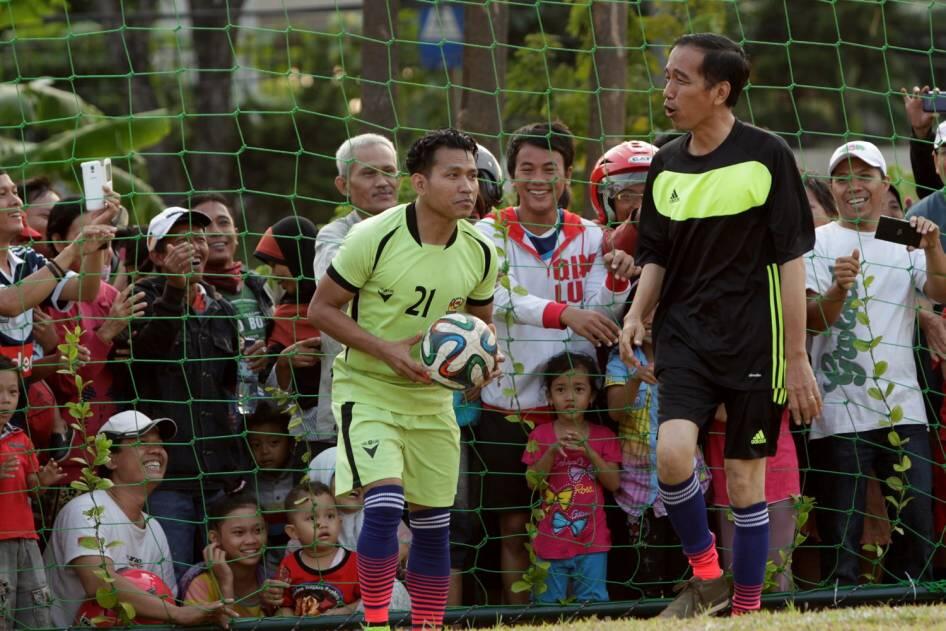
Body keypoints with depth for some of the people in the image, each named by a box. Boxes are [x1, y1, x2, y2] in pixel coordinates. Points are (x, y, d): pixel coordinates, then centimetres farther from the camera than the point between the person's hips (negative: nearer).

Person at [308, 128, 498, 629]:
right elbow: (321, 308, -11)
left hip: (433, 397, 5)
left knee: (434, 523, 8)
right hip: (367, 390, -5)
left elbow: (482, 320, 13)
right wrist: (387, 350, -22)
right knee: (384, 503, -22)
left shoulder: (480, 252, -3)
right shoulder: (374, 237, -18)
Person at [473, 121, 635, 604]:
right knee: (514, 523, 2)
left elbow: (598, 320, -2)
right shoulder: (492, 234, -1)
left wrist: (616, 280, -22)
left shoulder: (589, 237, 6)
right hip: (507, 403, -2)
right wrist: (565, 313, -36)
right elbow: (504, 299, -20)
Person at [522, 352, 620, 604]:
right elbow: (532, 483, -3)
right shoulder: (541, 436, 5)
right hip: (551, 542, 0)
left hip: (592, 542, 0)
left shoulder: (603, 436, 6)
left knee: (591, 602, -1)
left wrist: (589, 452, -13)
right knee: (548, 604, 1)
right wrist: (552, 452, -17)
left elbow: (614, 483, -1)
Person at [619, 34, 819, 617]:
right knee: (673, 451, -19)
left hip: (754, 340, -3)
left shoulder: (766, 155, -7)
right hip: (685, 337, 3)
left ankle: (747, 610, 14)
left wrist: (797, 358, -7)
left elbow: (791, 259, -5)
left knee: (745, 478, 1)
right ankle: (707, 575, 2)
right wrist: (637, 314, -4)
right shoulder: (667, 164, 7)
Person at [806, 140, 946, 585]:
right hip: (840, 409, -3)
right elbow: (812, 319, -6)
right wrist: (838, 290, -27)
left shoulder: (906, 244, 14)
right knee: (841, 522, -5)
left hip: (903, 406, 3)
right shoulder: (819, 244, 5)